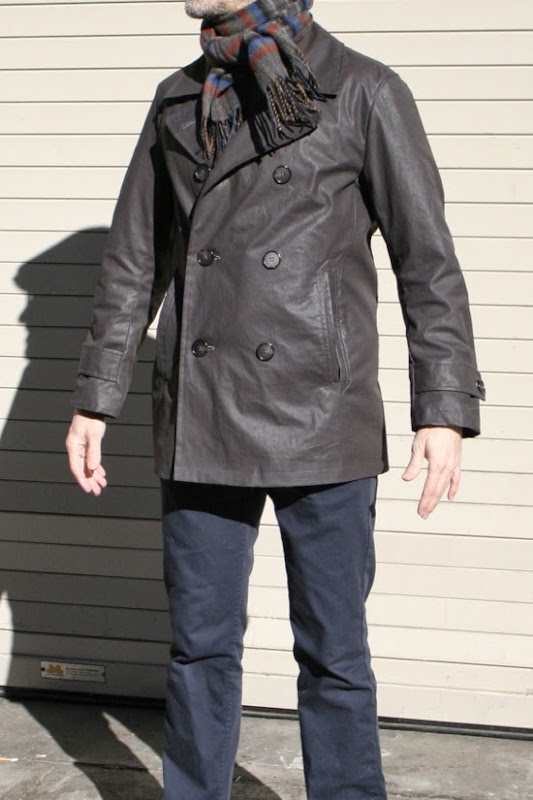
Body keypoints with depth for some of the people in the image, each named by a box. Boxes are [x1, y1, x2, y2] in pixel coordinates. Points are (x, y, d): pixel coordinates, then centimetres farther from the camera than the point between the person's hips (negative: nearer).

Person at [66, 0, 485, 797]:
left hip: (322, 423, -3)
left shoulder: (364, 93, -1)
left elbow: (429, 262, -3)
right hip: (200, 425, 4)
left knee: (332, 646, 6)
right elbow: (134, 262, 15)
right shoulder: (178, 100, 11)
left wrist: (444, 411, -10)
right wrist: (95, 400, 13)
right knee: (200, 641, 12)